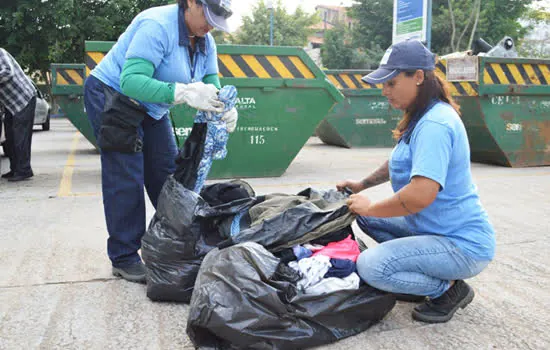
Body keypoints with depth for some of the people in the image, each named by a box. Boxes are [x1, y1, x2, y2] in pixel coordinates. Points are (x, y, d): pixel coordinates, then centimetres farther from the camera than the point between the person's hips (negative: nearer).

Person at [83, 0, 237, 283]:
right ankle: (124, 259, 1)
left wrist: (225, 110, -30)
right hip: (111, 97, -8)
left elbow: (212, 85, -6)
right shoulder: (158, 26, -29)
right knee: (126, 181, -10)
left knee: (168, 174, 9)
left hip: (151, 109, 8)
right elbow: (131, 80, -39)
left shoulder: (205, 42, -3)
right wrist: (183, 92, -49)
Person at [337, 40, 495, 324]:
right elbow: (401, 163, 26)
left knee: (370, 267, -24)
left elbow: (421, 195, -34)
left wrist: (370, 208, -18)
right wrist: (362, 185, 17)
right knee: (366, 217, 12)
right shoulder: (421, 118, 9)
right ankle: (423, 278, 13)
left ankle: (450, 288, -1)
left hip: (464, 246, -10)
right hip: (432, 227, 10)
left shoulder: (434, 125, -24)